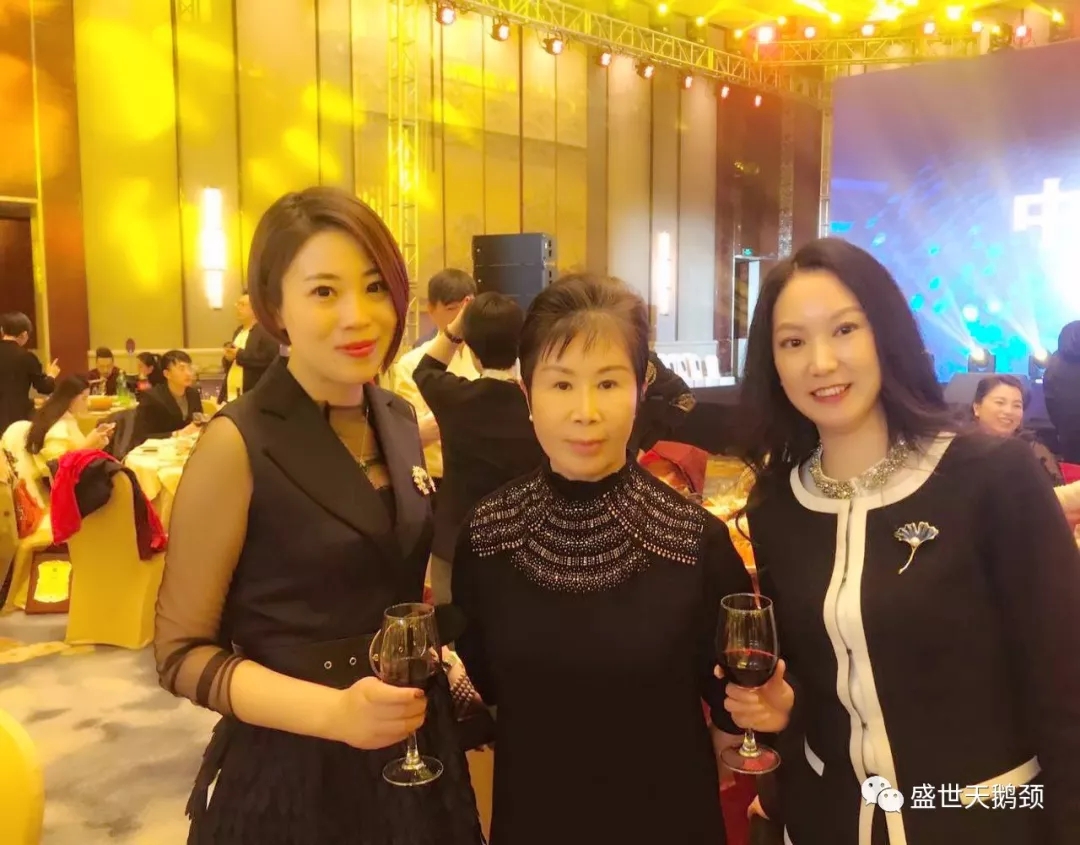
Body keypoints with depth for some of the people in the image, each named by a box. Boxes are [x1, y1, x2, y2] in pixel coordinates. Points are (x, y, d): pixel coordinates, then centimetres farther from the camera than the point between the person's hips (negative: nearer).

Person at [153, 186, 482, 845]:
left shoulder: (401, 422, 0)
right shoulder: (239, 443, -17)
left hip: (413, 750, 6)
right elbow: (183, 650, -13)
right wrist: (332, 712, -25)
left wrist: (447, 671, 2)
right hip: (292, 770, -5)